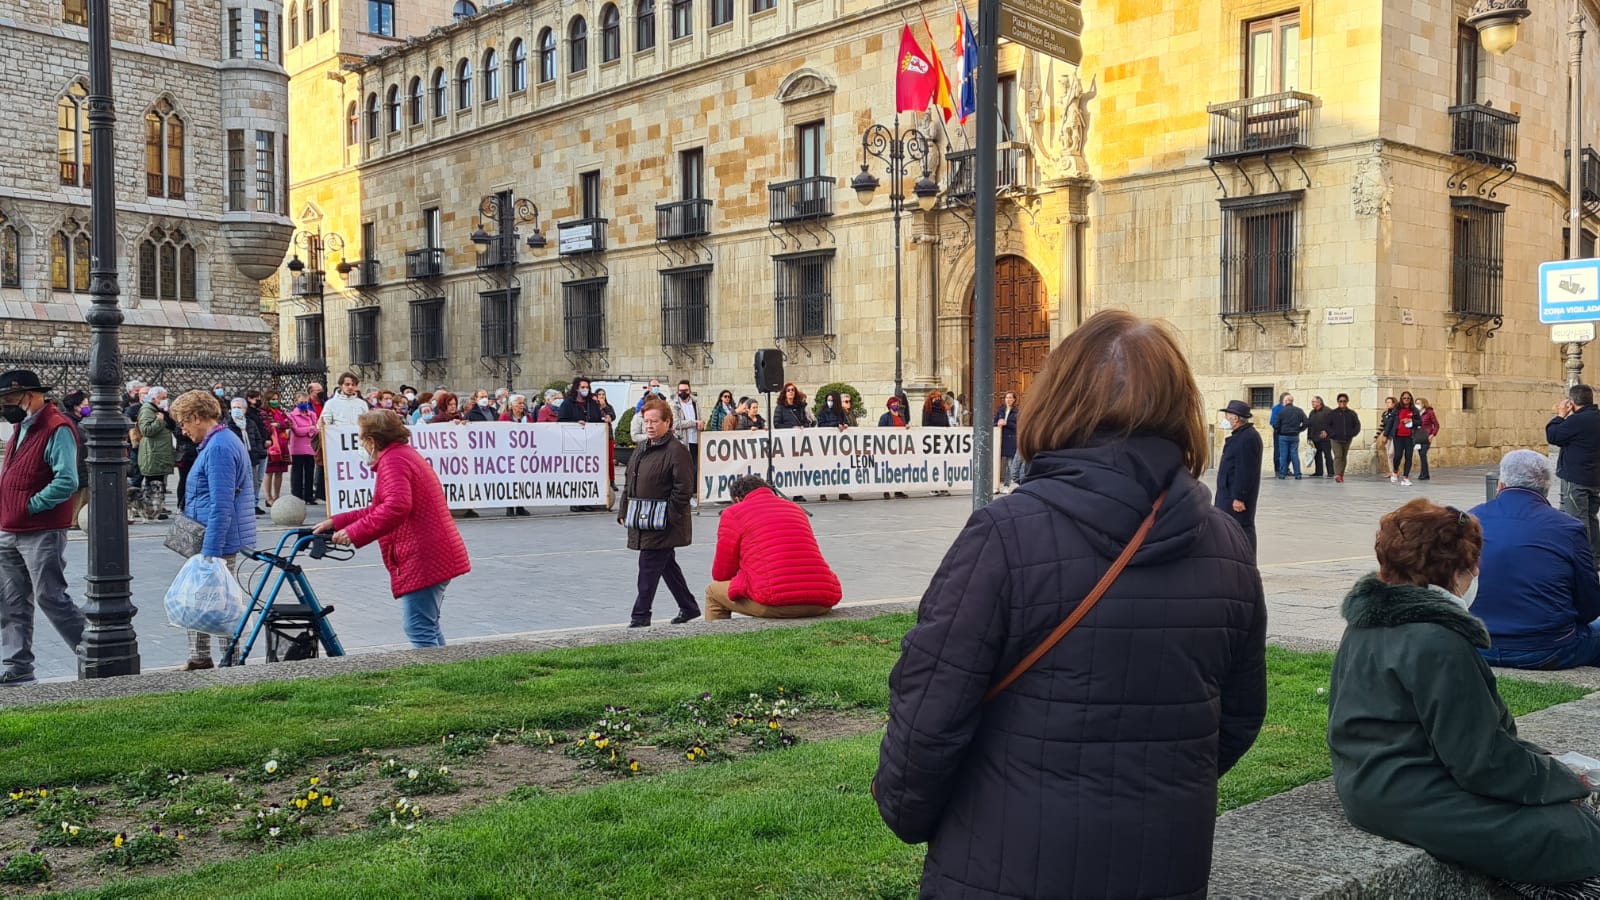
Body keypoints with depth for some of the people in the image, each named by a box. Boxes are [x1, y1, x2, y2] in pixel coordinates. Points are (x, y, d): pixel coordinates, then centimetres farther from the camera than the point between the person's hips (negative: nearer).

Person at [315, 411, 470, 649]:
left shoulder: (392, 461, -12)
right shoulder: (405, 454, 22)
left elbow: (396, 507, -29)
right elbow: (379, 509, 24)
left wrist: (354, 533, -25)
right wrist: (336, 523, 19)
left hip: (423, 558, -11)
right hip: (438, 556, 11)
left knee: (418, 629, -9)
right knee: (428, 625, 19)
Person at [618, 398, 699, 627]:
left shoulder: (676, 450, -13)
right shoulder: (641, 449, 14)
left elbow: (684, 489, -17)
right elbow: (631, 484, 20)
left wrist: (668, 518, -18)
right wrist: (624, 513, 13)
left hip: (663, 525, -9)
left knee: (649, 566, -6)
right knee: (667, 566, 16)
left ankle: (640, 615, 2)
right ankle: (689, 607, 28)